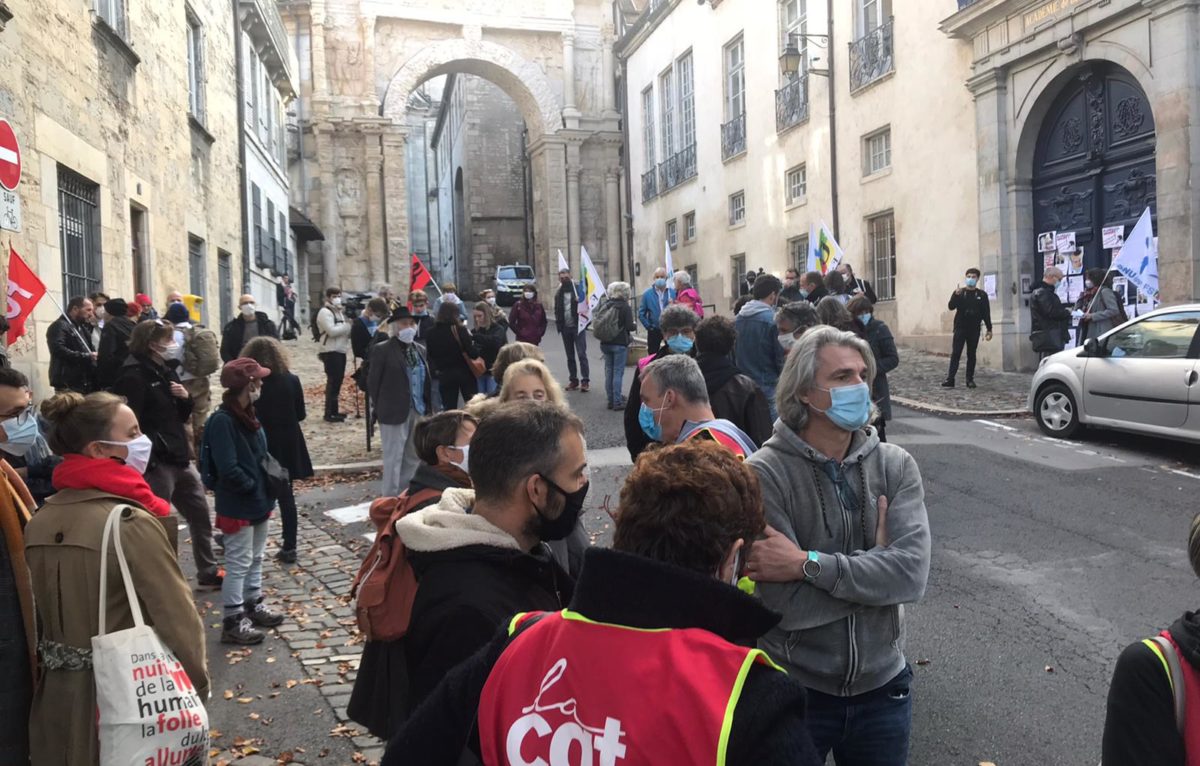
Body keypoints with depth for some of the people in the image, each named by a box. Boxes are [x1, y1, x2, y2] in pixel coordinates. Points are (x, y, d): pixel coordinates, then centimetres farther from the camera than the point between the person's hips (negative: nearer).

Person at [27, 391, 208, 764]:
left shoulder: (40, 520, -1)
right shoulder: (132, 523, -22)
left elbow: (42, 609, 8)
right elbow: (177, 619, -20)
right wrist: (197, 685, -7)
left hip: (59, 691, 6)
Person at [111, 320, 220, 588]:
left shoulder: (166, 370, 13)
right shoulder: (134, 376, -14)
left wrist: (185, 397, -1)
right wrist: (148, 458, -23)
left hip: (179, 458, 9)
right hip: (156, 463, -9)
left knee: (200, 515, 17)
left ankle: (208, 572, 31)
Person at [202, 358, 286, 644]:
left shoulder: (248, 415, 6)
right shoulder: (222, 421, -22)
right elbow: (228, 470, -27)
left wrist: (268, 482, 1)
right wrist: (253, 486, -14)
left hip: (258, 500, 9)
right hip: (237, 506, -9)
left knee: (255, 558, 20)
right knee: (238, 563, 0)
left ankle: (254, 605, 35)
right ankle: (232, 621, 10)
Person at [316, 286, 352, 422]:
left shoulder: (339, 312, 19)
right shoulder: (325, 312, -10)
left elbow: (344, 330, 18)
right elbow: (332, 331, -22)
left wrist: (350, 328, -3)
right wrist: (348, 325, -17)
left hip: (340, 351, 9)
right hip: (331, 352, -9)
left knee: (338, 380, 13)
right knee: (333, 381, -8)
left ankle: (334, 410, 22)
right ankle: (329, 414, -5)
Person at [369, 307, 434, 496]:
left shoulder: (420, 350, 12)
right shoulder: (382, 350, -7)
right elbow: (373, 382, -6)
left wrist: (429, 407, 7)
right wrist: (380, 409, -5)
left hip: (419, 411, 6)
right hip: (395, 412, -6)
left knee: (413, 456, 14)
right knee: (393, 458, 0)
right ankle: (391, 498, 9)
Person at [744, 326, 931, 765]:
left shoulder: (895, 466, -5)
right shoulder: (764, 474, -18)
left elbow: (912, 573, -19)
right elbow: (787, 605, -24)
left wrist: (808, 563, -25)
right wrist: (875, 559, -15)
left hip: (882, 686, 4)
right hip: (794, 690, -3)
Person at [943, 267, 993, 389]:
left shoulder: (982, 295, 6)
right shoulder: (959, 292, 5)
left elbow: (986, 313, 6)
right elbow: (951, 306, -8)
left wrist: (989, 329, 1)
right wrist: (956, 295, -25)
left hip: (974, 330, 1)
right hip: (960, 328, -1)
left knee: (971, 355, 5)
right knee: (955, 354, -7)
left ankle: (970, 379, 10)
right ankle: (950, 379, -10)